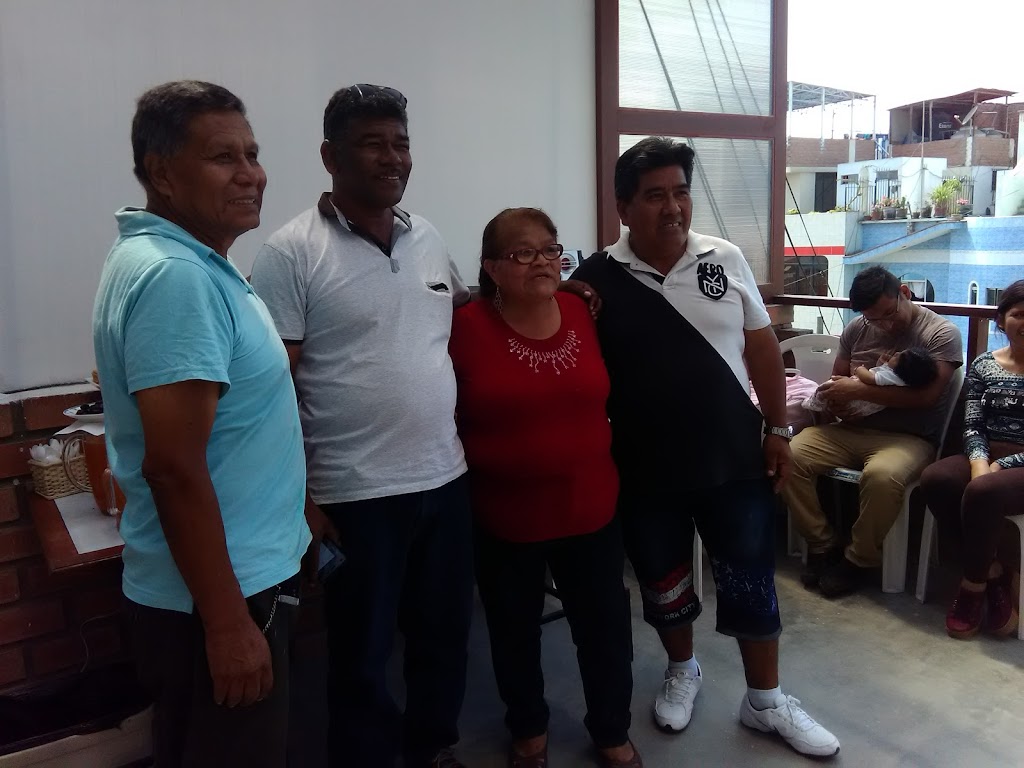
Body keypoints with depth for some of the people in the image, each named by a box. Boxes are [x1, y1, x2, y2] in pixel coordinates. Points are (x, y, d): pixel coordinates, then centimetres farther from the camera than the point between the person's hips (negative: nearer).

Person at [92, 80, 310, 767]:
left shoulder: (185, 260, 9)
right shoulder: (175, 276, -24)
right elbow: (175, 467, -27)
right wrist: (228, 622, -23)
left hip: (233, 574, 10)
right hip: (220, 592, -10)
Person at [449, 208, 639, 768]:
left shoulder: (584, 313, -3)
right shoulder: (465, 328, -15)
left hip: (590, 506, 3)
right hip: (504, 514, -2)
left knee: (605, 625, 15)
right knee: (514, 629, 17)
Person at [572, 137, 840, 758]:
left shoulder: (726, 260, -3)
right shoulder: (597, 280, -9)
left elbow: (762, 347, 4)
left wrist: (779, 430, 3)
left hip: (734, 461, 1)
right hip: (647, 472, -1)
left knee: (751, 584, 12)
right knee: (663, 586, 17)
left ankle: (766, 701, 33)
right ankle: (683, 671, 45)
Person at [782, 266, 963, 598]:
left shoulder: (942, 333, -6)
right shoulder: (856, 329, 9)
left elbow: (926, 395, -18)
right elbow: (837, 379, 17)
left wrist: (858, 390, -19)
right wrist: (837, 402, -9)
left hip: (909, 438, -5)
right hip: (851, 430, 5)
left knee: (881, 475, -38)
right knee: (790, 457, -19)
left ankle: (860, 560, -12)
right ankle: (822, 545, -3)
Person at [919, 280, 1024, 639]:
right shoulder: (984, 365, 10)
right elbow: (972, 426, 2)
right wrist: (978, 461, -18)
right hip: (987, 458, 4)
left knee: (982, 491, -34)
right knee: (934, 479, -26)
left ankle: (974, 585, -12)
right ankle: (993, 572, -12)